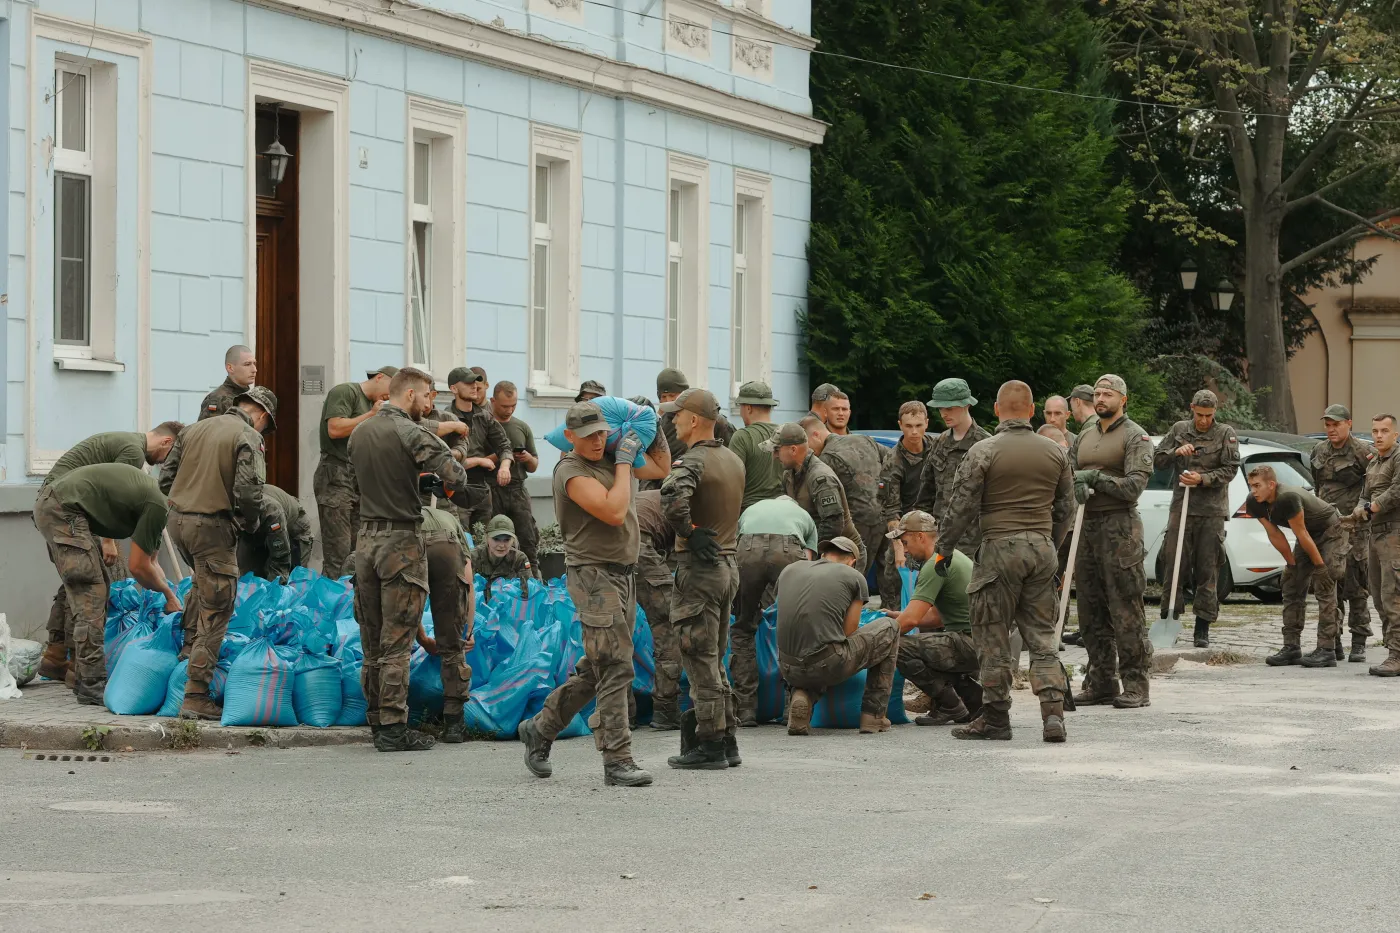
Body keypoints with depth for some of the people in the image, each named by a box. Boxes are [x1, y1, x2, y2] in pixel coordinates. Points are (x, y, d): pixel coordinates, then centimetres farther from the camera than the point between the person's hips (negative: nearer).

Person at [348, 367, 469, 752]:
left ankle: (376, 720, 18)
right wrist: (450, 485, 4)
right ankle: (393, 728, -4)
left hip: (366, 537, 7)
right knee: (397, 641, -4)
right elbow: (455, 476, -18)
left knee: (372, 641, 13)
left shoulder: (359, 433, 9)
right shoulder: (411, 433, -14)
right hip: (403, 540, -7)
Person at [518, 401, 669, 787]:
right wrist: (624, 462, -15)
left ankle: (540, 729, 26)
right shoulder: (571, 470, -13)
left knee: (596, 669, 14)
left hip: (621, 575, 9)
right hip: (594, 576, -9)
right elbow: (614, 512, -23)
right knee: (614, 669, -13)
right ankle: (617, 761, -13)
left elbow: (661, 468, 27)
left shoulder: (612, 458, 12)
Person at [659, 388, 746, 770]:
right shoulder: (734, 460, 12)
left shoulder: (691, 461, -16)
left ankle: (709, 746, -2)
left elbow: (673, 496, -35)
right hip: (728, 563, 8)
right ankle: (726, 740, 18)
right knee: (715, 659, 16)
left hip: (698, 566, -8)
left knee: (700, 660, -3)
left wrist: (689, 533, -22)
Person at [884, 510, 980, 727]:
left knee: (898, 647, -19)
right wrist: (900, 616, 19)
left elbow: (911, 620, -18)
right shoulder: (954, 556, 18)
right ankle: (973, 696, 18)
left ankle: (951, 707, -7)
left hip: (973, 644, -10)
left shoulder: (936, 565, -13)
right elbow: (939, 616, 25)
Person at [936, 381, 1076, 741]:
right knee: (1042, 636, 8)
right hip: (1042, 549, 5)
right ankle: (1053, 714, -2)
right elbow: (1065, 508, 16)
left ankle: (995, 717, 7)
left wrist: (944, 548, 5)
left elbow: (963, 506, -6)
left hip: (1000, 548, -5)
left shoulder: (984, 451, -7)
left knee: (993, 637, 3)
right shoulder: (1054, 452, 8)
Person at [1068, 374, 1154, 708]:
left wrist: (1094, 477, -15)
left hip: (1119, 527, -7)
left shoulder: (1135, 437, -3)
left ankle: (1135, 686, -6)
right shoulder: (1085, 436, 18)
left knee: (1126, 610, -8)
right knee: (1091, 612, 9)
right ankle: (1101, 683, 15)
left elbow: (1134, 486, -12)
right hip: (1087, 526, 7)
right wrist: (1077, 484, -10)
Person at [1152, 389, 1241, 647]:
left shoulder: (1226, 434, 3)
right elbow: (1157, 461, 8)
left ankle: (1202, 630, 6)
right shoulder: (1179, 430, 10)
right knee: (1173, 566, -3)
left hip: (1212, 510, -2)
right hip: (1181, 507, 2)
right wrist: (1176, 452, -11)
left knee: (1208, 571, 1)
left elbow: (1230, 469, -3)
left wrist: (1203, 479, -15)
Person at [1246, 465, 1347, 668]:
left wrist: (1320, 565, -21)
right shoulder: (1255, 504, -12)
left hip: (1331, 532, -8)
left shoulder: (1288, 498, -36)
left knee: (1324, 588, -15)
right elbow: (1275, 535, -4)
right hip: (1309, 535, 8)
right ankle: (1291, 647, 5)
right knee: (1292, 587, 3)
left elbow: (1301, 534, -28)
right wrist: (1292, 563, 0)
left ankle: (1326, 650, -17)